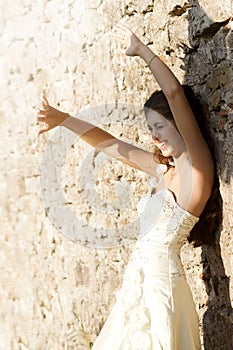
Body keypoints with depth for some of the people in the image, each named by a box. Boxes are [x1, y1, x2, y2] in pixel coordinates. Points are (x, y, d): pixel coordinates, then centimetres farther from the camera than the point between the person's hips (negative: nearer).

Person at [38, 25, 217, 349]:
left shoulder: (197, 165, -9)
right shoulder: (163, 168, 14)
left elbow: (175, 92, -18)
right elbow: (112, 145, 23)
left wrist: (141, 50, -9)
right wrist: (63, 119, 20)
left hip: (161, 277, -8)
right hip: (141, 277, 8)